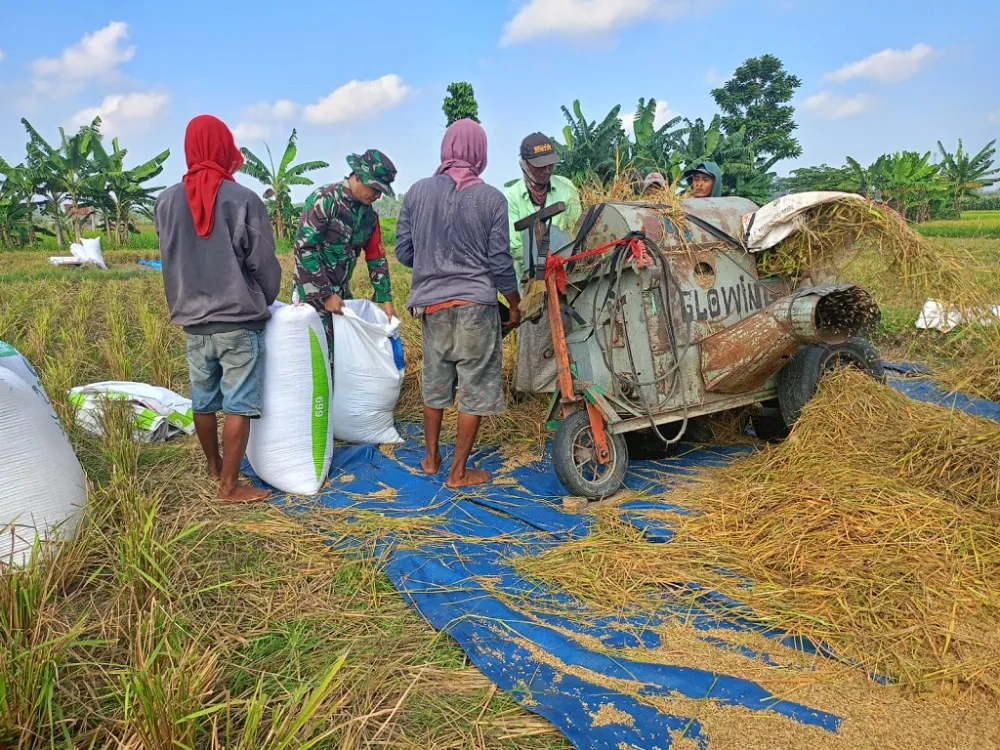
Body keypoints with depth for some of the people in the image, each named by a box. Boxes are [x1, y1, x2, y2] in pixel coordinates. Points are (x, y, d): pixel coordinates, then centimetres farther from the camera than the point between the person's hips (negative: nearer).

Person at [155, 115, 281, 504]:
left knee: (203, 400, 17)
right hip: (239, 319, -5)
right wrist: (265, 302, 11)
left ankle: (214, 466, 36)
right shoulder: (244, 199, -10)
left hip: (193, 319, 5)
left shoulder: (166, 201, 3)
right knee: (238, 405, 1)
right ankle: (229, 486, 5)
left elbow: (170, 260, 10)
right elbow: (264, 263, -6)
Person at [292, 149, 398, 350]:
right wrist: (326, 294, -19)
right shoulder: (324, 200, -16)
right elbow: (303, 248, -20)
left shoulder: (369, 214, 7)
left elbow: (376, 257, 13)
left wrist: (385, 298, 8)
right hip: (313, 292, -7)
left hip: (341, 291, 7)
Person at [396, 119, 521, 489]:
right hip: (476, 305, -4)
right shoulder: (491, 199, -8)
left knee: (434, 384, 19)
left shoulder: (417, 192, 1)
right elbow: (500, 262, -5)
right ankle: (459, 471, 13)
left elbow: (403, 252, 6)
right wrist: (515, 304, 10)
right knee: (474, 390, 6)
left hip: (432, 304, 4)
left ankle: (431, 457, 32)